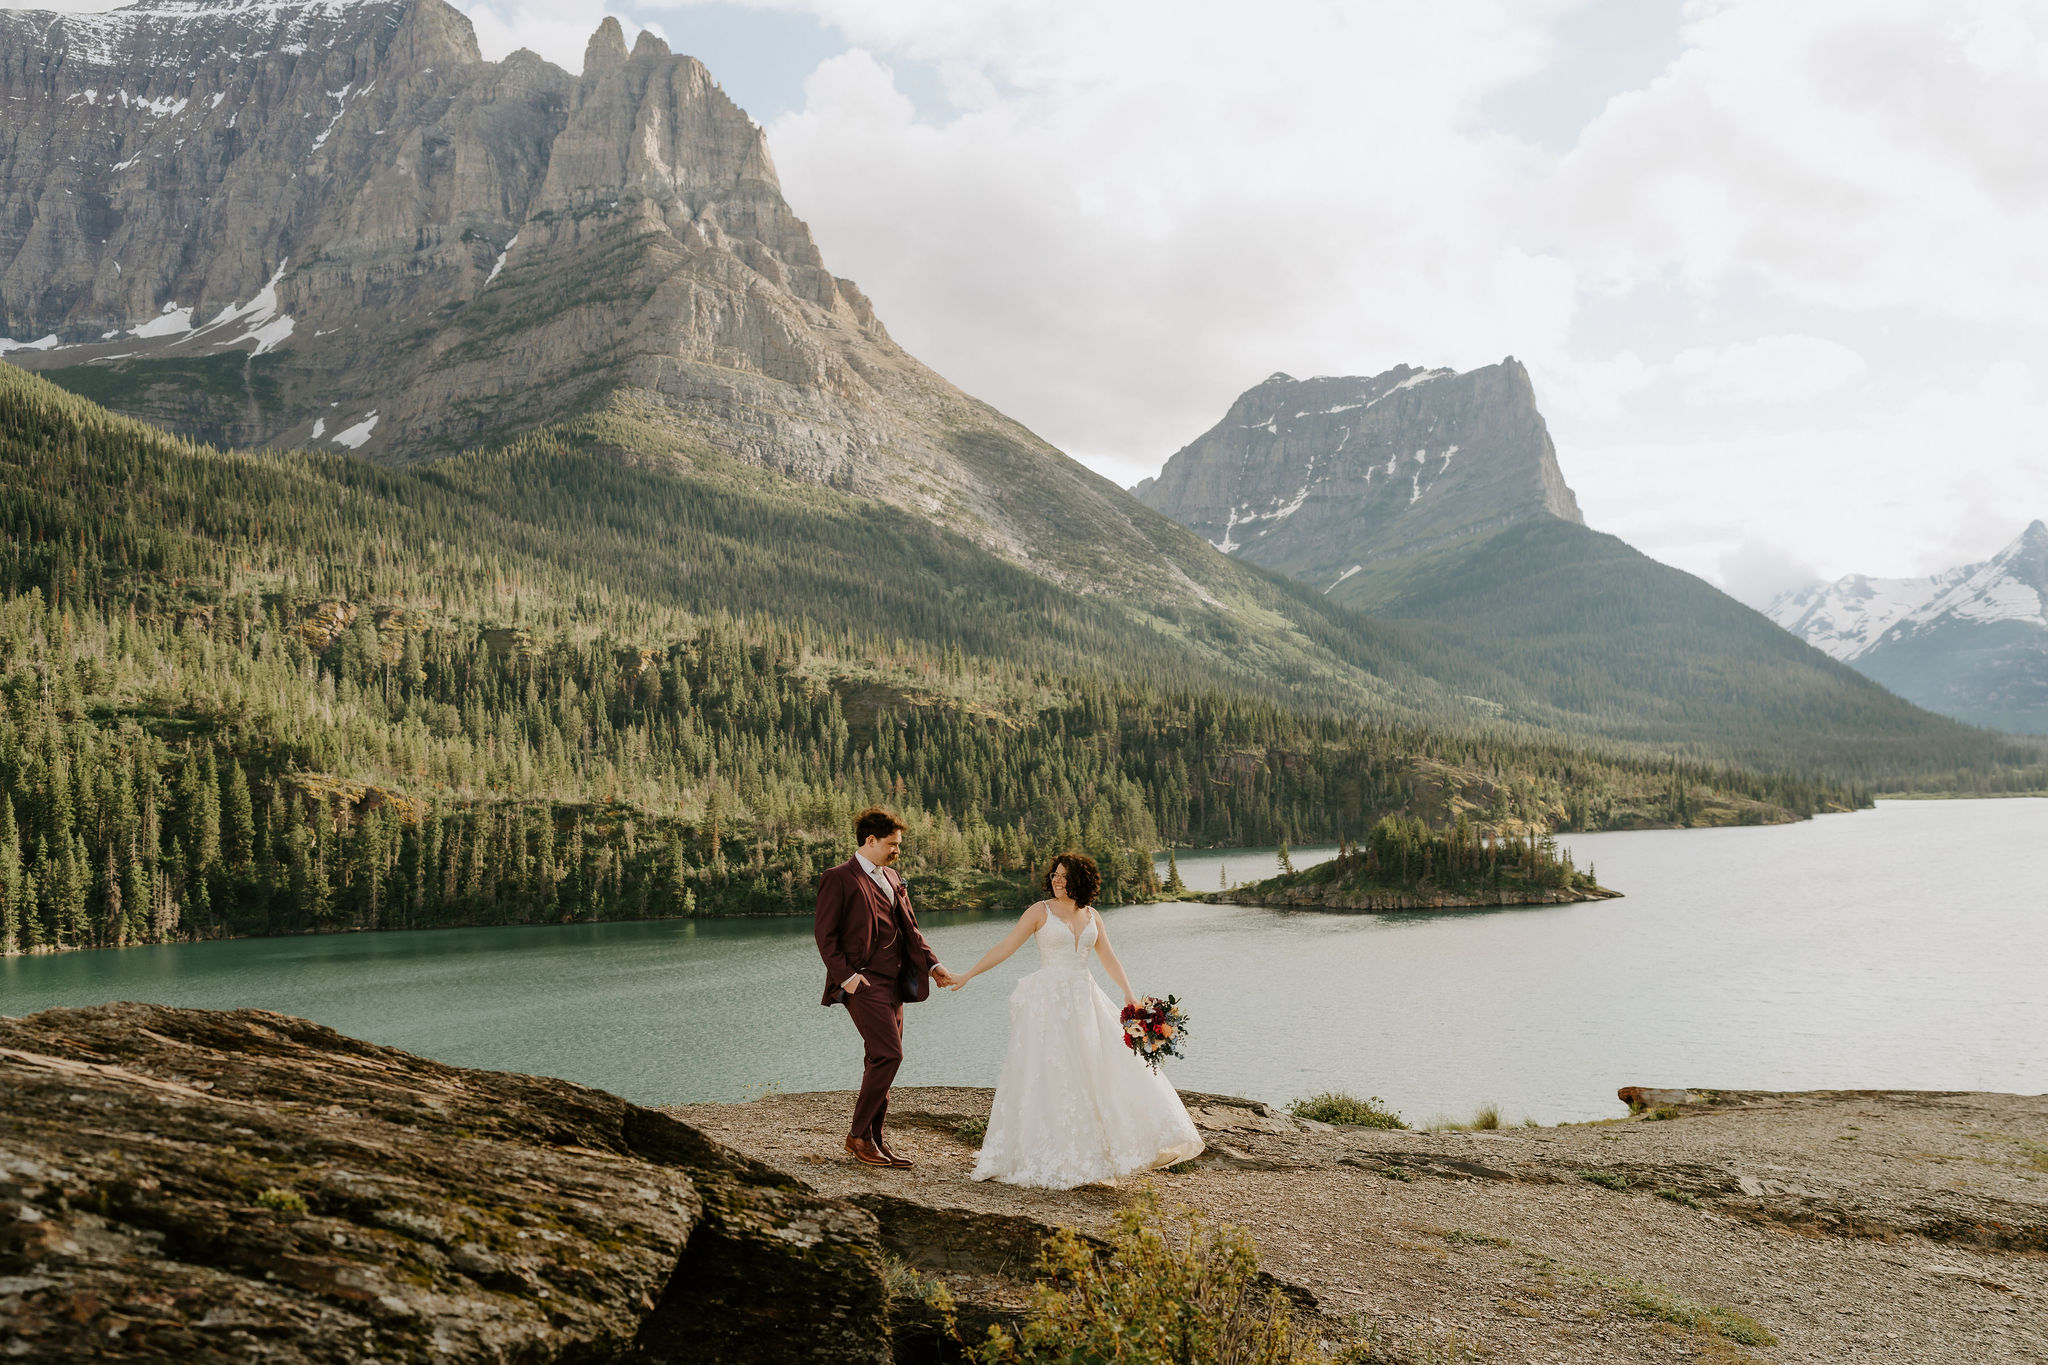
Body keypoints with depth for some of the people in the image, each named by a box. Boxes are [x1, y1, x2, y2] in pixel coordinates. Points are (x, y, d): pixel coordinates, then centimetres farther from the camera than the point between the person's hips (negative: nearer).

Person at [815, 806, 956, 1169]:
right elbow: (825, 935, -8)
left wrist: (932, 965, 7)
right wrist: (846, 976, -17)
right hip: (864, 982, -8)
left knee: (881, 1061, 10)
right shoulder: (839, 879, -6)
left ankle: (875, 1140, 17)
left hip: (893, 982, 8)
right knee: (889, 1055, -15)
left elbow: (910, 929, 19)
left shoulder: (891, 878, 18)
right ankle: (859, 1135, -4)